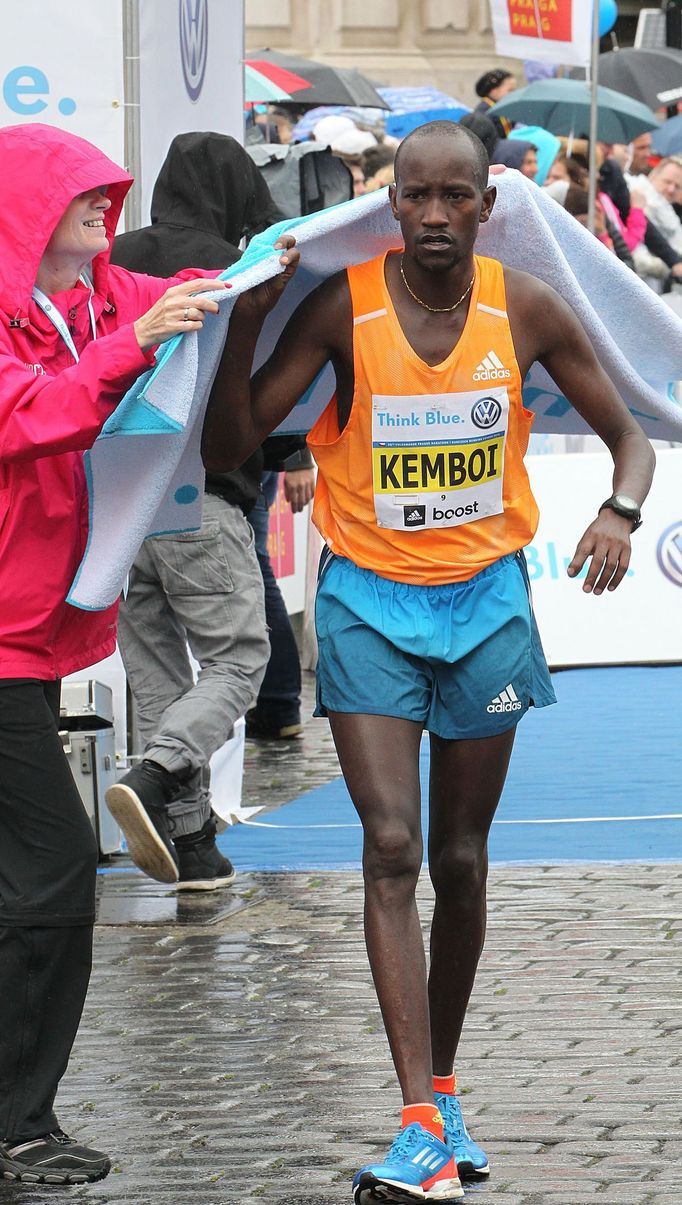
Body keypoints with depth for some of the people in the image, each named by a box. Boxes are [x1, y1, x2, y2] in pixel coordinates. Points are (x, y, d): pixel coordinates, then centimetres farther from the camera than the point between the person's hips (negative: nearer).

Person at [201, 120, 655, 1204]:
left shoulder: (526, 310, -5)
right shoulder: (343, 306, -10)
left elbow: (627, 435, 5)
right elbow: (229, 448, -10)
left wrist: (619, 514, -16)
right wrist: (246, 321, -23)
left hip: (486, 598, 2)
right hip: (369, 601, -2)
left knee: (460, 861, 11)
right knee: (392, 849, -14)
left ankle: (444, 1091, 30)